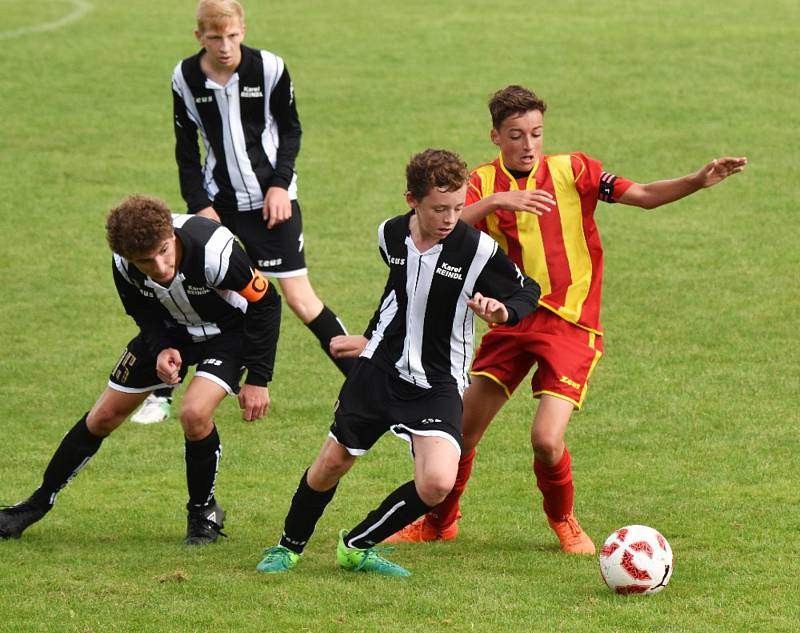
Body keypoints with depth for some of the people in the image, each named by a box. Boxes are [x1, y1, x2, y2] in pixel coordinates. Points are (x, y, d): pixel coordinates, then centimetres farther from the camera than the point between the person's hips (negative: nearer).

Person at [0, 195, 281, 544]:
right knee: (104, 415, 8)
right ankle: (39, 503, 27)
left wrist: (257, 380, -21)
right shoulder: (124, 265, -26)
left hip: (228, 329, -4)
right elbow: (145, 312, -2)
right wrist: (161, 349, -23)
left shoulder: (213, 250, -40)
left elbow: (265, 302, -24)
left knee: (194, 413, -28)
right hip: (170, 331, 4)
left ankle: (204, 511, -1)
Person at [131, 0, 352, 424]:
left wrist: (280, 183, -10)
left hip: (271, 199, -2)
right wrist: (199, 205, -3)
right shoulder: (185, 78, -5)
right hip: (219, 202, 2)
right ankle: (161, 396, 12)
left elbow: (291, 129, 1)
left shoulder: (269, 68, -12)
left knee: (299, 298, -5)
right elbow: (186, 149, 5)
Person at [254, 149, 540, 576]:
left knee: (437, 483, -21)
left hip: (438, 385, -3)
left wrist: (503, 312, -25)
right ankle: (289, 546, 37)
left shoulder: (477, 249, -18)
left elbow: (528, 292, -4)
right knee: (331, 465, 11)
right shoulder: (391, 235, -4)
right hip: (378, 369, 3)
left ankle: (357, 546, 2)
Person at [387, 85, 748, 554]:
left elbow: (644, 196, -5)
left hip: (570, 325, -2)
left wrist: (699, 181, -20)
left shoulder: (572, 170, -1)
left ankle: (563, 520, 14)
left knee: (547, 440, -16)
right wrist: (497, 201, -30)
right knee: (462, 430, 5)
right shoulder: (484, 183, 2)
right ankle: (440, 521, 30)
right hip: (512, 319, 3)